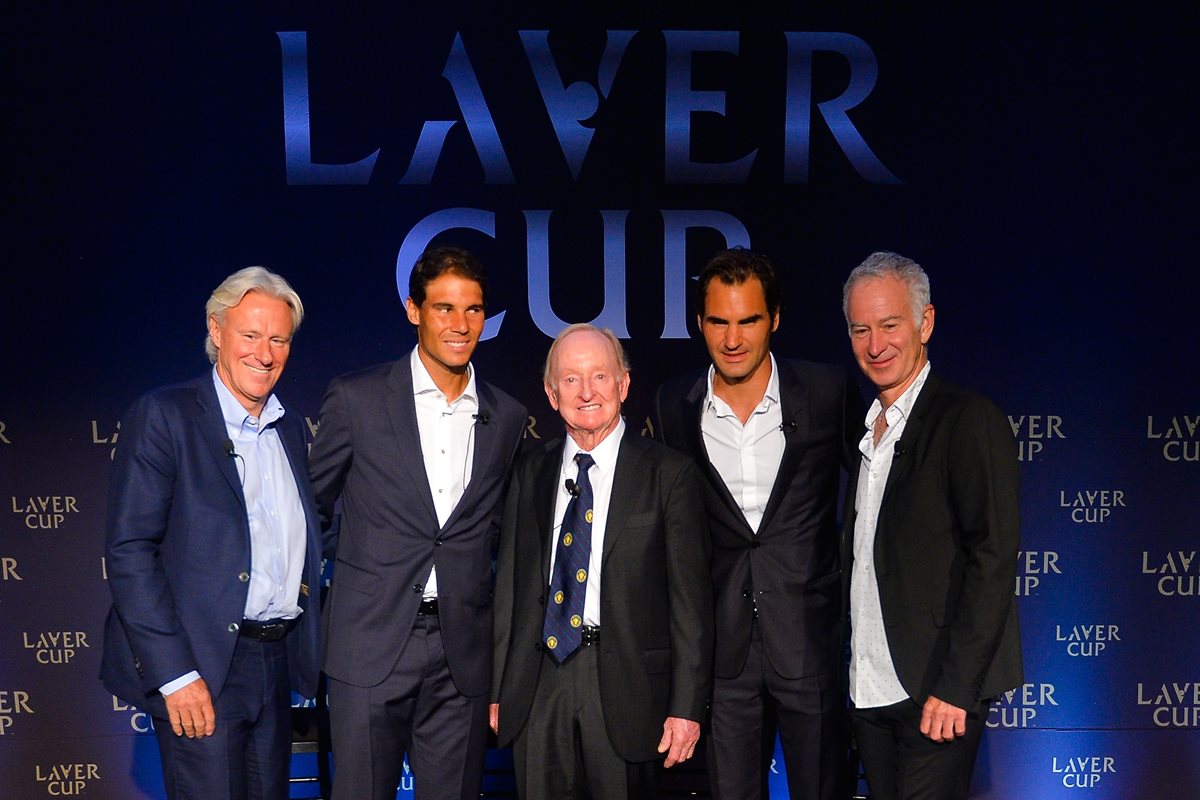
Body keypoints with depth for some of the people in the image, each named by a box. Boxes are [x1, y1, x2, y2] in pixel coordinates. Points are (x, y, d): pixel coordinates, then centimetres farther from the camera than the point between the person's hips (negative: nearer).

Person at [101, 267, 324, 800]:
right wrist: (175, 673, -16)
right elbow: (128, 551, -11)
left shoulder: (290, 430, 14)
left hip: (278, 663, 6)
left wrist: (306, 650, 8)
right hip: (201, 667, -6)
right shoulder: (164, 416, -6)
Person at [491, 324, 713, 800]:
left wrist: (687, 706, -7)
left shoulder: (669, 474, -3)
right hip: (538, 688, 3)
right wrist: (498, 688, 8)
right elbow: (510, 585, 11)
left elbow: (691, 600, -4)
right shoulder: (529, 473, 9)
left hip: (626, 688, -3)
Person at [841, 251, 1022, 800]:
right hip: (870, 689, 7)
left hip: (937, 691, -7)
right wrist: (856, 677, 7)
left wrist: (955, 686, -19)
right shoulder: (867, 430, 14)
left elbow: (993, 559, -15)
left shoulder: (969, 421, -10)